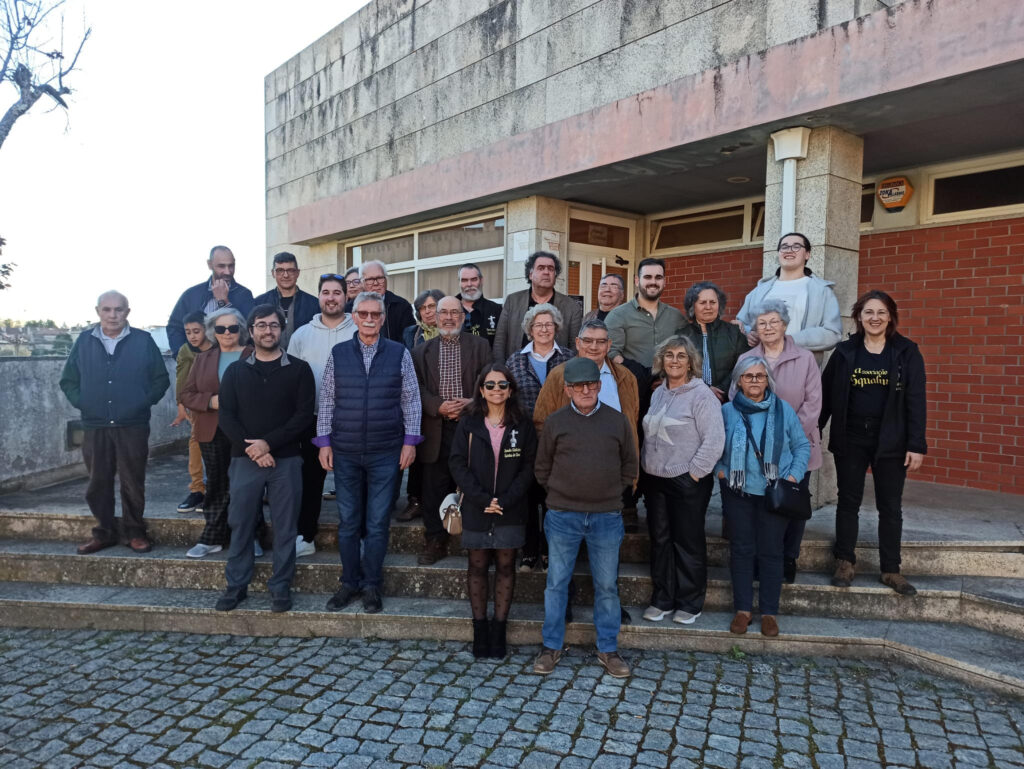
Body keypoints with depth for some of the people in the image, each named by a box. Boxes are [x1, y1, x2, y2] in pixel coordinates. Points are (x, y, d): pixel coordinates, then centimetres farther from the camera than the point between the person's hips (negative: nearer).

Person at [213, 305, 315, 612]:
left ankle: (280, 587, 16)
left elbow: (304, 415, -5)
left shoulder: (298, 369, 2)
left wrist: (268, 443, -14)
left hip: (286, 460, -1)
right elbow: (226, 417, 3)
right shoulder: (235, 371, 9)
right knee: (240, 524, 7)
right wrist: (251, 448, -11)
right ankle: (236, 585, 21)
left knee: (284, 526, 4)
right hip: (244, 460, 2)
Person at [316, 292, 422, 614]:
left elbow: (411, 400, 3)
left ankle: (371, 586, 20)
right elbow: (327, 400, 6)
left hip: (385, 453, -1)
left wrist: (410, 440, -2)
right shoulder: (338, 354, 4)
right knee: (348, 522, 10)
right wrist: (324, 442, 2)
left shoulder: (399, 354, 1)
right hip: (345, 453, 1)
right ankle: (349, 583, 24)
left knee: (377, 523, 5)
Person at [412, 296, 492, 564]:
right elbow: (418, 387, 3)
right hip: (436, 429, 1)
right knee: (434, 488, 4)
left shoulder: (480, 346, 9)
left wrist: (473, 402, -14)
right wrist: (439, 406, -13)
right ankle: (435, 542, 15)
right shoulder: (421, 351, 12)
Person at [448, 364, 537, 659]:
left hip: (510, 510, 0)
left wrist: (506, 500, -12)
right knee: (477, 566, 7)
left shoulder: (522, 424, 0)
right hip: (476, 509, 0)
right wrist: (481, 498, -13)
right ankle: (480, 629, 20)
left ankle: (499, 629, 18)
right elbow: (457, 463, -4)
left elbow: (528, 466, -1)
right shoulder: (469, 422, 0)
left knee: (505, 567, 6)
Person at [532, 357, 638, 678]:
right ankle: (552, 647, 23)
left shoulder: (617, 421, 3)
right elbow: (542, 467, 9)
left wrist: (611, 492, 7)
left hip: (606, 517, 1)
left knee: (607, 586, 10)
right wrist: (559, 493, 4)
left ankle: (608, 649, 24)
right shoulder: (555, 422, 0)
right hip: (563, 516, 0)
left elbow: (630, 465, 13)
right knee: (556, 583, 8)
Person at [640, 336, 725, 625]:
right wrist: (646, 466, 11)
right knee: (660, 539, 13)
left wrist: (694, 472, -16)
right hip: (654, 480, 7)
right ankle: (662, 599, 25)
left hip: (688, 482, -7)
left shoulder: (701, 395, -12)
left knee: (688, 542, 4)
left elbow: (714, 440, -16)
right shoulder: (658, 393, 11)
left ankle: (690, 603, 19)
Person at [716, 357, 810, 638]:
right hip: (738, 492, 1)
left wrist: (793, 476, -5)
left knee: (771, 552, 5)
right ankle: (742, 609, 19)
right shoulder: (727, 411, 0)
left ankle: (769, 612, 17)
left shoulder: (783, 410, 0)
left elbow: (802, 446, 6)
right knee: (741, 550, 7)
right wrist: (719, 470, -3)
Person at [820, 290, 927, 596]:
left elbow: (916, 401, -4)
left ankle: (891, 569, 19)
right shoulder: (844, 352, 2)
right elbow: (826, 395, 4)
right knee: (848, 501, 8)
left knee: (890, 506, 7)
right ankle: (845, 562, 19)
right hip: (850, 440, 1)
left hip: (891, 442, -1)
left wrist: (916, 445, -10)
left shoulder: (906, 352, -1)